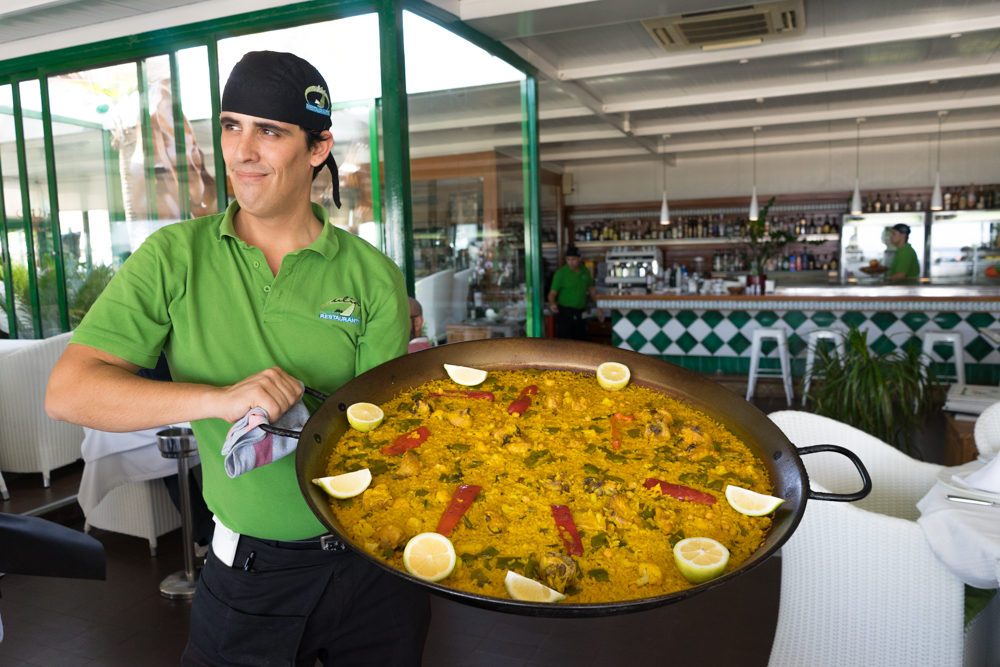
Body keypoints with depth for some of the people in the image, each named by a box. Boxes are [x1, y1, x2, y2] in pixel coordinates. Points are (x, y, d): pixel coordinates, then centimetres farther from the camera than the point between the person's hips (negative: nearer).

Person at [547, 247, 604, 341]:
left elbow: (591, 290, 17)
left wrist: (599, 308, 13)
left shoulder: (585, 271, 7)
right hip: (565, 312, -5)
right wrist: (552, 304, -33)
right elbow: (552, 293, -12)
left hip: (580, 313, 5)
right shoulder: (561, 273, -8)